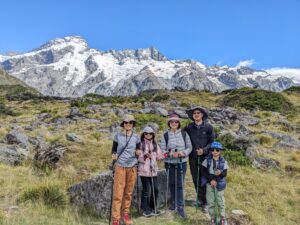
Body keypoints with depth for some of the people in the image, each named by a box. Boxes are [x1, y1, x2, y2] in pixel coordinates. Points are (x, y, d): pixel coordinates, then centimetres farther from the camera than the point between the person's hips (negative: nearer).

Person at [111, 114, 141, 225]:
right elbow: (114, 149, 4)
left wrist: (138, 152, -11)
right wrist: (114, 155, -16)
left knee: (129, 192, 8)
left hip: (132, 167, 2)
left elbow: (138, 151, 10)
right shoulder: (117, 136, -1)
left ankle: (125, 214, 23)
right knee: (118, 193, -4)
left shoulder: (136, 137, 3)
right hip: (120, 167, -2)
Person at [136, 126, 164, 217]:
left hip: (153, 170, 5)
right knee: (146, 190, 0)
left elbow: (159, 156, 9)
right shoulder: (141, 144, -4)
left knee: (155, 189, 7)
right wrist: (145, 156, -24)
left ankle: (153, 208, 25)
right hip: (144, 171, -4)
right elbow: (139, 158, -7)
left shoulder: (155, 144, 11)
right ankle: (145, 209, 16)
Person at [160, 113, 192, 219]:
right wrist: (171, 154, -20)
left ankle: (180, 207, 6)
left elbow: (189, 147, 2)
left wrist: (183, 153, -17)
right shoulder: (165, 135, -3)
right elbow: (162, 150, -3)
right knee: (171, 183, 14)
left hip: (182, 163, -1)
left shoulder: (184, 134, -2)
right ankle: (173, 202, 34)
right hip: (169, 163, 1)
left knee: (180, 184, -2)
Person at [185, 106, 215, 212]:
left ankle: (204, 203, 11)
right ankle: (200, 198, 29)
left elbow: (212, 142, 0)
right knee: (196, 180, 10)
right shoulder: (188, 127, 2)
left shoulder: (208, 127, -2)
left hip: (205, 157, -2)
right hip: (193, 158, 2)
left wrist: (204, 150, -14)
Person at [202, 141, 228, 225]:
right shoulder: (207, 160, -6)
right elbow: (205, 172, -7)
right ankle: (212, 218, 24)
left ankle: (223, 218, 25)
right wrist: (211, 180, -18)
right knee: (210, 202, 8)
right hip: (210, 183, 0)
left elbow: (225, 173, -7)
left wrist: (220, 173, -30)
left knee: (220, 201, 7)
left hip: (220, 184, 0)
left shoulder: (223, 161, -5)